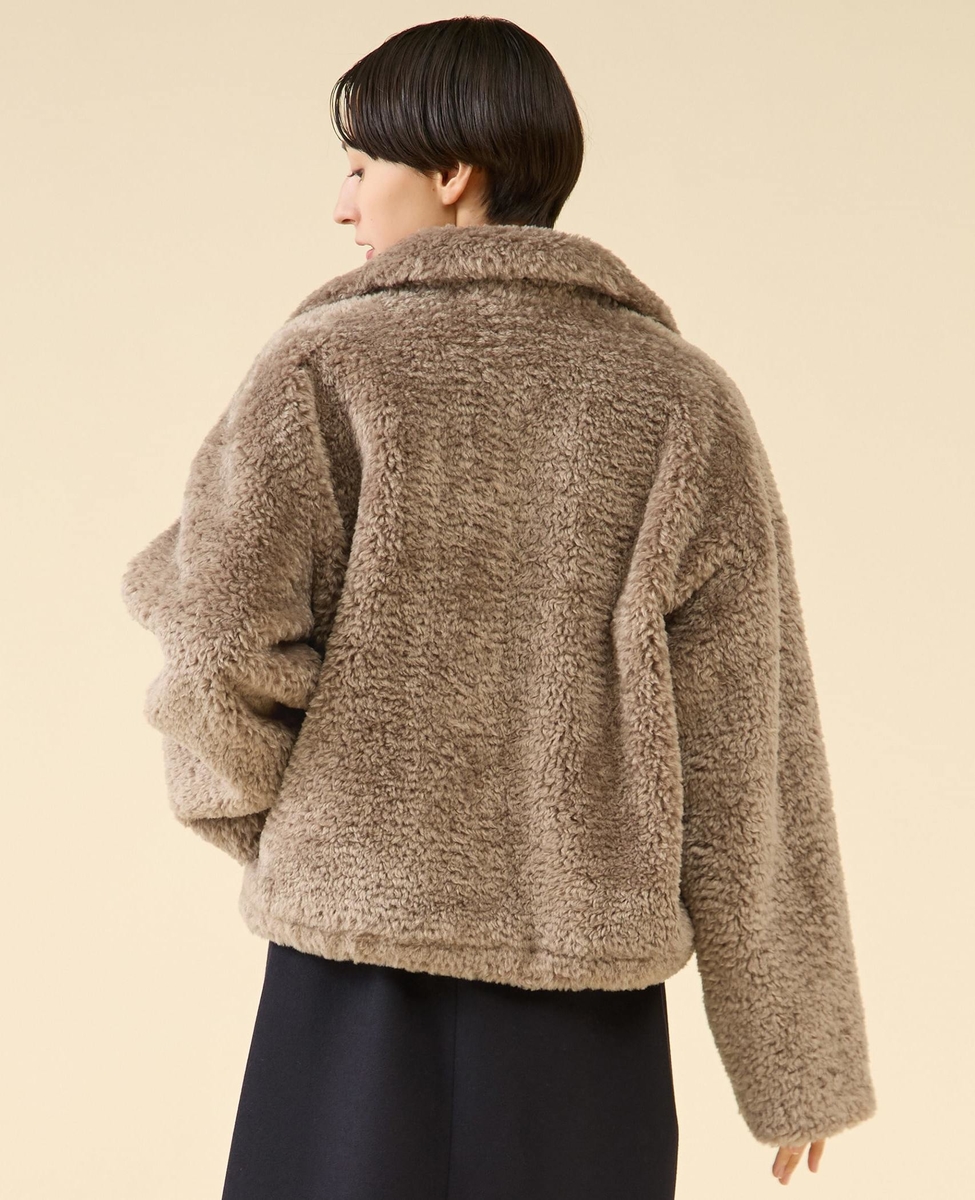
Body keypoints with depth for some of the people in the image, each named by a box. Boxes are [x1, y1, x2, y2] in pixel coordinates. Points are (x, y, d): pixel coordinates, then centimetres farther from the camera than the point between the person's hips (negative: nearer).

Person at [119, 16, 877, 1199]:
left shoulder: (326, 365, -5)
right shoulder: (683, 396, 1)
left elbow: (224, 639, -15)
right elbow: (744, 757, -2)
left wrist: (242, 799, 9)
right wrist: (795, 1057, 4)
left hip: (364, 944, -1)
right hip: (589, 974, 2)